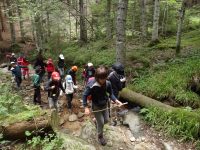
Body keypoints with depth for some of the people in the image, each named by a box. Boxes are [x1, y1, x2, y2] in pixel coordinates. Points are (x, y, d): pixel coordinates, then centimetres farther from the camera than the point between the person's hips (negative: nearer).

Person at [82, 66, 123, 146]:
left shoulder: (108, 83, -17)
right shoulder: (91, 85, -30)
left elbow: (110, 94, -3)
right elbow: (85, 95, -18)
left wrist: (116, 100, -18)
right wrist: (86, 107, -23)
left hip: (104, 105, 5)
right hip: (96, 106, -4)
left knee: (106, 120, 17)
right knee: (101, 123, 5)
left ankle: (96, 120, 51)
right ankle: (100, 137, 35)